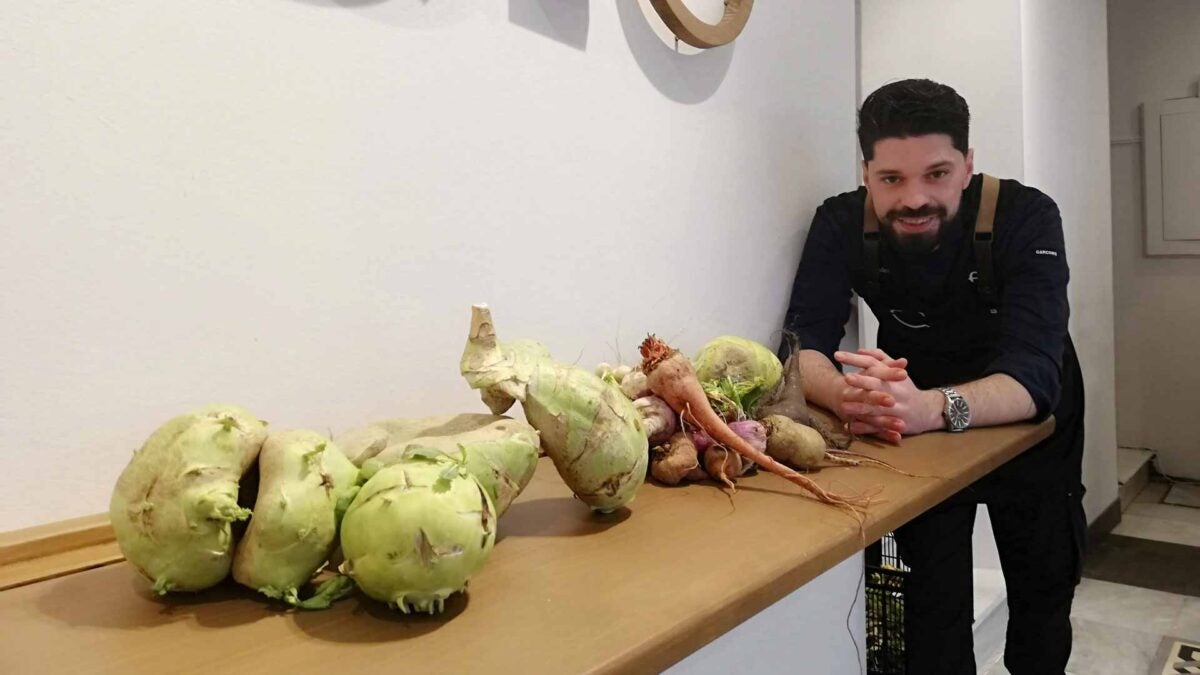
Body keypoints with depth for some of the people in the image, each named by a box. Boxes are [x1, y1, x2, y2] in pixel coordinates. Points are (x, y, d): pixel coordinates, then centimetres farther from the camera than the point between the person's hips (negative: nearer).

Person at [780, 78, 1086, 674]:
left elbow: (1033, 377, -36)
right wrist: (846, 393, -50)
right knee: (932, 593, 1)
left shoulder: (1025, 217, -27)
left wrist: (931, 407, -56)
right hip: (918, 434, 1)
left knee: (1044, 586, 15)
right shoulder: (841, 223, -21)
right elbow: (803, 346, -27)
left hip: (1029, 423, 0)